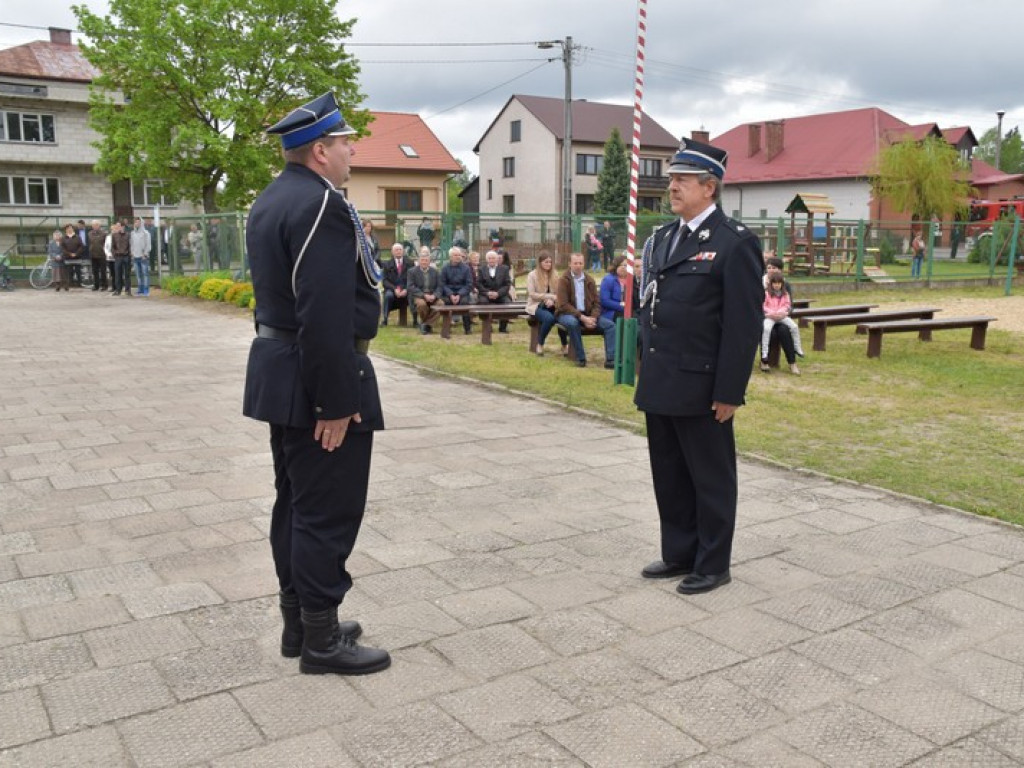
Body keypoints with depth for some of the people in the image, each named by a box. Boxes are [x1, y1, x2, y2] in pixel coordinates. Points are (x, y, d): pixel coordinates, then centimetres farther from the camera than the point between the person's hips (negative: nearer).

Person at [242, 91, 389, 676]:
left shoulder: (273, 200, 14)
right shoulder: (322, 204, -18)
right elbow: (325, 315, -25)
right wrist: (336, 402, -23)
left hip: (280, 370, 11)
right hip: (318, 379, -10)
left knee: (296, 505, 16)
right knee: (328, 512, -1)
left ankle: (299, 622, 28)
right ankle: (322, 639, 10)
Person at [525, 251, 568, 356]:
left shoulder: (555, 274, 12)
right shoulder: (532, 275, -1)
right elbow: (532, 294, -9)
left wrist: (552, 300, -15)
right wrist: (550, 296, -19)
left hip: (551, 305, 4)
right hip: (536, 305, -3)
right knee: (549, 318, -37)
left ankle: (565, 345, -11)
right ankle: (540, 345, -17)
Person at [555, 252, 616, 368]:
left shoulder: (589, 280, 9)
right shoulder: (564, 280, -6)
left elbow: (596, 303, 8)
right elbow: (563, 305, -14)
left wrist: (593, 317, -14)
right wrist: (582, 317, -23)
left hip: (587, 315, 5)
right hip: (567, 314, -5)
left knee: (610, 325, -14)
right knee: (573, 323, -40)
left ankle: (610, 359, -20)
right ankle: (580, 358, -26)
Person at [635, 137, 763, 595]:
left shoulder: (735, 243, -11)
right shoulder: (662, 238, 12)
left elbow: (744, 325, -14)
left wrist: (729, 392, -16)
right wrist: (646, 371, 13)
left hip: (701, 388, -7)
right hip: (659, 385, 8)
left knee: (711, 480, 7)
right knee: (669, 477, 17)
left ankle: (713, 565, 22)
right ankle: (679, 554, 32)